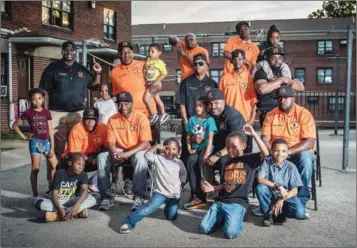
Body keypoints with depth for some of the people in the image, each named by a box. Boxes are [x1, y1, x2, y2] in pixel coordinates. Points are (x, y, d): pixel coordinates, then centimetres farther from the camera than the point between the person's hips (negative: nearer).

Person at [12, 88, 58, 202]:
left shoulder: (46, 112, 2)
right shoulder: (28, 112, -5)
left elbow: (50, 131, 2)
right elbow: (15, 125, 4)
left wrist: (52, 148, 0)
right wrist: (23, 136, -3)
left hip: (46, 141, 4)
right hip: (35, 142, -3)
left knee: (56, 166, 8)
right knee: (35, 169, 1)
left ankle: (51, 188, 27)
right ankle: (35, 195, 9)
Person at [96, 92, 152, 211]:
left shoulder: (141, 118, -14)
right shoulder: (112, 119, -2)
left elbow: (145, 143, -20)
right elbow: (111, 142, -3)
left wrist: (127, 154, -31)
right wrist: (115, 154, -27)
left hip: (137, 151, -3)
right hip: (119, 151, 4)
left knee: (140, 157, -38)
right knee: (101, 157, -23)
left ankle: (139, 197, -30)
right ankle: (106, 197, -18)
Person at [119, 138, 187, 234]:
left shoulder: (179, 163, 7)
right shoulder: (158, 159, 0)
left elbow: (183, 177, 20)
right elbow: (147, 155, -16)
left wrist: (180, 186, 10)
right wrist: (157, 146, -17)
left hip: (174, 195, 3)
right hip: (160, 192, -3)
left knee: (171, 217, 2)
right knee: (148, 209, -23)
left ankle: (168, 205, 35)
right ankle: (129, 222, -21)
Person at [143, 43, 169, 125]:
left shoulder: (159, 62, -11)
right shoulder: (148, 61, 8)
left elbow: (164, 73, -14)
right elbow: (144, 72, 16)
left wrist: (157, 80, -21)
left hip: (154, 83, -7)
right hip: (148, 83, 7)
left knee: (146, 98, -15)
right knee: (157, 99, 18)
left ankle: (154, 115, -3)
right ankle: (163, 114, 32)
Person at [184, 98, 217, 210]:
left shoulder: (210, 120, -5)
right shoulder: (192, 119, 9)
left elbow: (210, 138, -12)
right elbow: (188, 136, 14)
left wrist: (207, 153, -20)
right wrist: (189, 148, -1)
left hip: (205, 147, -3)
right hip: (195, 148, 3)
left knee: (202, 162, -31)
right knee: (191, 160, -27)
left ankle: (200, 197, -19)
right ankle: (195, 195, -20)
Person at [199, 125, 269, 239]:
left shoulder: (249, 159, 1)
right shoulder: (225, 160, 16)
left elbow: (265, 153, -20)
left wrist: (253, 134, -19)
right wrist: (212, 188, 1)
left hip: (237, 203, -5)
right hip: (220, 202, 5)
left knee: (230, 233, -25)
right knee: (203, 228, -12)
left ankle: (236, 219, 8)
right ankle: (222, 218, 17)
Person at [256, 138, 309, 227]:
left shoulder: (291, 167, -10)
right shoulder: (266, 162, -10)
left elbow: (294, 190, -10)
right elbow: (260, 179, -23)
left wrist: (282, 200, -22)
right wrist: (278, 186, -30)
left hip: (286, 196, 0)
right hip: (270, 196, 1)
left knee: (300, 212, -27)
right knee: (260, 188, -32)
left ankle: (277, 212, 1)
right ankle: (268, 213, -8)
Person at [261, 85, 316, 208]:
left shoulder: (304, 114, -6)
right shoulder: (271, 115, 3)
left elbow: (310, 142, -15)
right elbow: (265, 139, -1)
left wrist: (288, 151, -27)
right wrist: (272, 152, -23)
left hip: (298, 152, -2)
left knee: (305, 158, -35)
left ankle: (301, 201, -19)